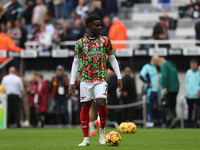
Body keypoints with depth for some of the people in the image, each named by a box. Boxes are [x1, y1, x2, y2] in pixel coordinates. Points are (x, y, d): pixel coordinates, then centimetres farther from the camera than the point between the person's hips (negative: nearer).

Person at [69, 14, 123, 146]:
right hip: (85, 80, 1)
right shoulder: (80, 42, 5)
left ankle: (102, 130, 7)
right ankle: (86, 139, 7)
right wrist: (72, 83, 3)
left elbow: (113, 59, 11)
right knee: (85, 107, 0)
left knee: (101, 103, -19)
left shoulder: (105, 41, 6)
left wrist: (119, 77, 4)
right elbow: (76, 62, 8)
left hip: (101, 79, -1)